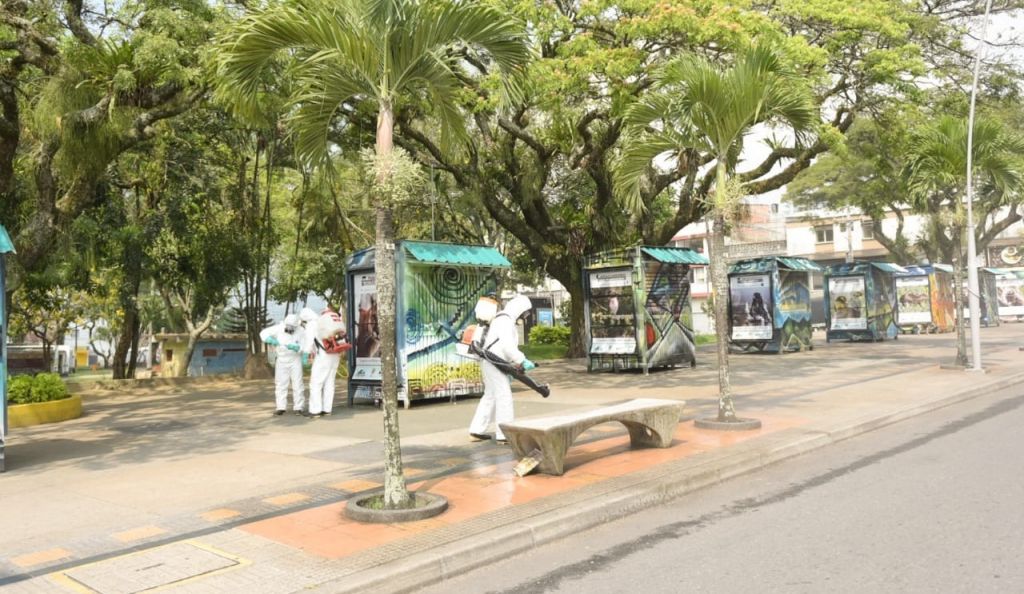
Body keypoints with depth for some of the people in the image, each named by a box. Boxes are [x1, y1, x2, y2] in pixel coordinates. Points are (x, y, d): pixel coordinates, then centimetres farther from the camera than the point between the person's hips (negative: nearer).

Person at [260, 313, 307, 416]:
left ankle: (298, 407, 1)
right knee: (281, 383, -1)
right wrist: (272, 340, -34)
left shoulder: (300, 331, -17)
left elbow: (303, 347, -17)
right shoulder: (279, 328, -16)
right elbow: (264, 333, -14)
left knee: (297, 383, -4)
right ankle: (281, 407, 4)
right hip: (281, 360, 1)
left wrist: (294, 347, -38)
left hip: (295, 360, -1)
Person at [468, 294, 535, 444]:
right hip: (494, 363, -11)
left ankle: (477, 430, 20)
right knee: (504, 396, -8)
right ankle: (504, 434, -6)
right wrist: (522, 361, -22)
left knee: (490, 396, 16)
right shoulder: (505, 320, -15)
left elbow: (508, 346, 20)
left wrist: (515, 363, 15)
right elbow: (508, 346, -25)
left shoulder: (505, 320, 18)